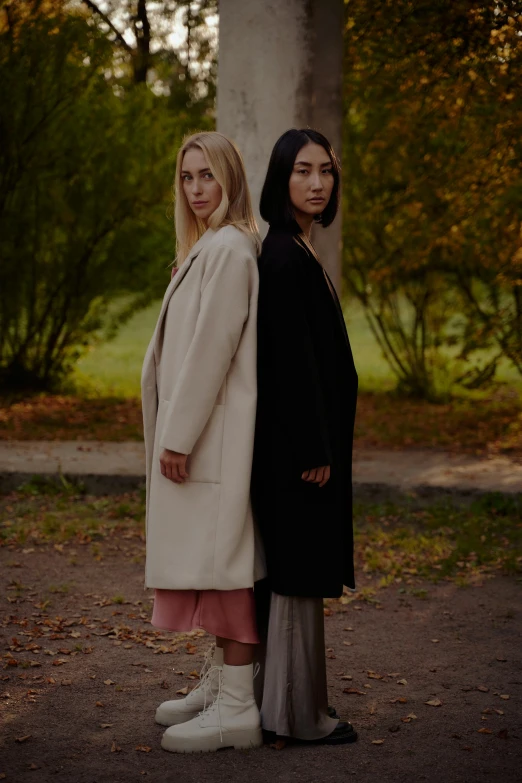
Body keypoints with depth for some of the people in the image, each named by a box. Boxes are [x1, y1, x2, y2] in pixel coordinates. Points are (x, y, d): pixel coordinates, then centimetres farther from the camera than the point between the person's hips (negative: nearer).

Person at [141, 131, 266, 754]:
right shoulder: (209, 247, 19)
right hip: (199, 427, 10)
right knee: (210, 558, 14)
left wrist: (179, 434, -19)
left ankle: (238, 707, -5)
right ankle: (220, 681, 23)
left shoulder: (229, 248, -14)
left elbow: (212, 346, -19)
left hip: (216, 430, -10)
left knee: (219, 556, -9)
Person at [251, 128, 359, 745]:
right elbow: (291, 358, -20)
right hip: (297, 436, -10)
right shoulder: (284, 257, -17)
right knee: (299, 568, -3)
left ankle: (285, 697, 23)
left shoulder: (296, 250, 14)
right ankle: (298, 711, 5)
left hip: (302, 433, 10)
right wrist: (314, 450, -20)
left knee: (292, 567, 14)